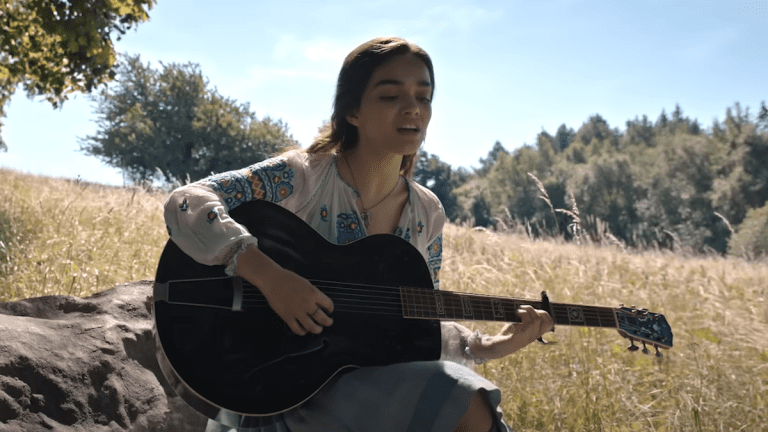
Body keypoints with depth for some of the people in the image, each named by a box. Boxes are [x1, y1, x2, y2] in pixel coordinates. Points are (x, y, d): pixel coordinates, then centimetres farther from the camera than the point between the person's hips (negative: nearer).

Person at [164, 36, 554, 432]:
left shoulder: (427, 213, 6)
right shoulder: (301, 177, -10)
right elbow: (185, 204, -22)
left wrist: (488, 346, -3)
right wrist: (268, 276, -33)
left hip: (379, 376, 6)